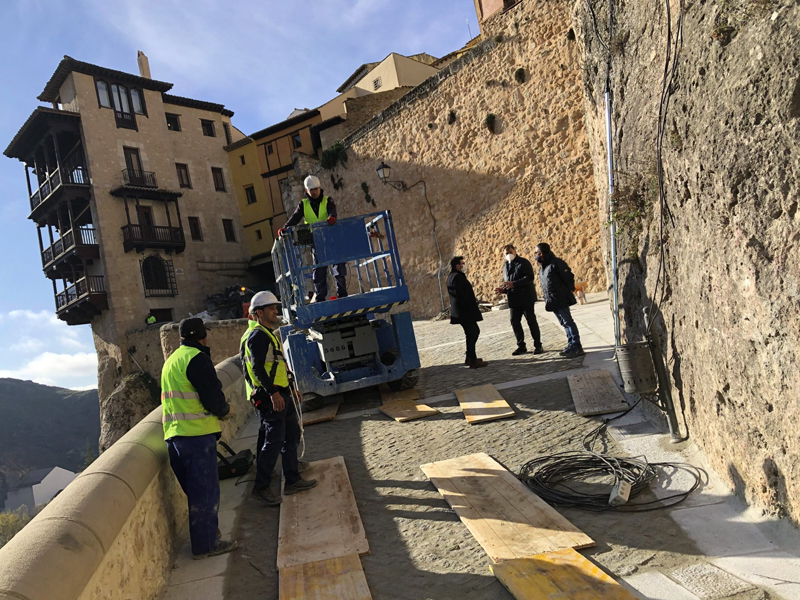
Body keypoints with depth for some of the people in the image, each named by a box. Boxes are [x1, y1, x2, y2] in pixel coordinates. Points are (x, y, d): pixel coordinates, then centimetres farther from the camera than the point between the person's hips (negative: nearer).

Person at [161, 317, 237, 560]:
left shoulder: (171, 360, 18)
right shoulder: (197, 358, -12)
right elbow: (213, 398, -16)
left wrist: (219, 408, 16)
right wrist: (226, 410, 5)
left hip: (174, 435, 9)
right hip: (197, 433, -9)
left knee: (194, 489, 18)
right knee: (205, 491, 1)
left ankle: (206, 534, 29)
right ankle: (206, 544, 8)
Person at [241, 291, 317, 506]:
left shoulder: (268, 333, 19)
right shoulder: (257, 335, -13)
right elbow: (257, 368, -23)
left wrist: (290, 388, 26)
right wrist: (272, 393, -29)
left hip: (280, 394, 11)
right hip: (270, 397, -11)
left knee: (291, 436, 14)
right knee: (274, 441, -7)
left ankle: (293, 480, 24)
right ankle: (261, 487, 4)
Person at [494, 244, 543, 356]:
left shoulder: (524, 262, -6)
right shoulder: (505, 266, 17)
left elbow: (529, 277, -18)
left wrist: (514, 284, -27)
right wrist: (503, 289, 2)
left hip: (526, 298, -7)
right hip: (513, 299, 7)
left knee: (531, 321, -1)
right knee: (514, 322, 5)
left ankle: (538, 346, 8)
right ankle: (521, 346, 16)